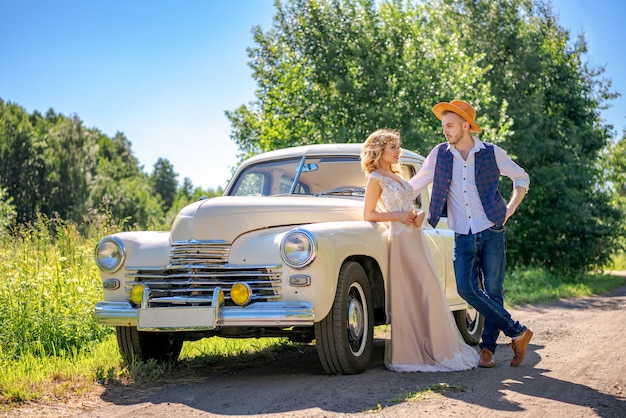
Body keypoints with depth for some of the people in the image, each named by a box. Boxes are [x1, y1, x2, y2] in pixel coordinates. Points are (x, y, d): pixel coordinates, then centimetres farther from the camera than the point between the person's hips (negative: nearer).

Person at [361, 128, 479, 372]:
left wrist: (419, 214, 1)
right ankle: (410, 353, 0)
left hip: (415, 236, 8)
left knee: (428, 291, 6)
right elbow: (368, 214, -9)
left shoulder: (397, 176, 18)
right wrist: (399, 216, -16)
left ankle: (434, 349, 13)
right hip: (400, 239, -8)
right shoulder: (376, 179, -6)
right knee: (408, 295, -7)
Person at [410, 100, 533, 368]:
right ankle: (517, 332, -2)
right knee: (466, 288, -12)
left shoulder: (492, 153, -1)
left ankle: (487, 346, 10)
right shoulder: (440, 155, 5)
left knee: (493, 291, -2)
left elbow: (521, 178, 13)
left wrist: (510, 209, 4)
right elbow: (414, 186, 13)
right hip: (462, 237, 2)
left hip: (491, 232, -2)